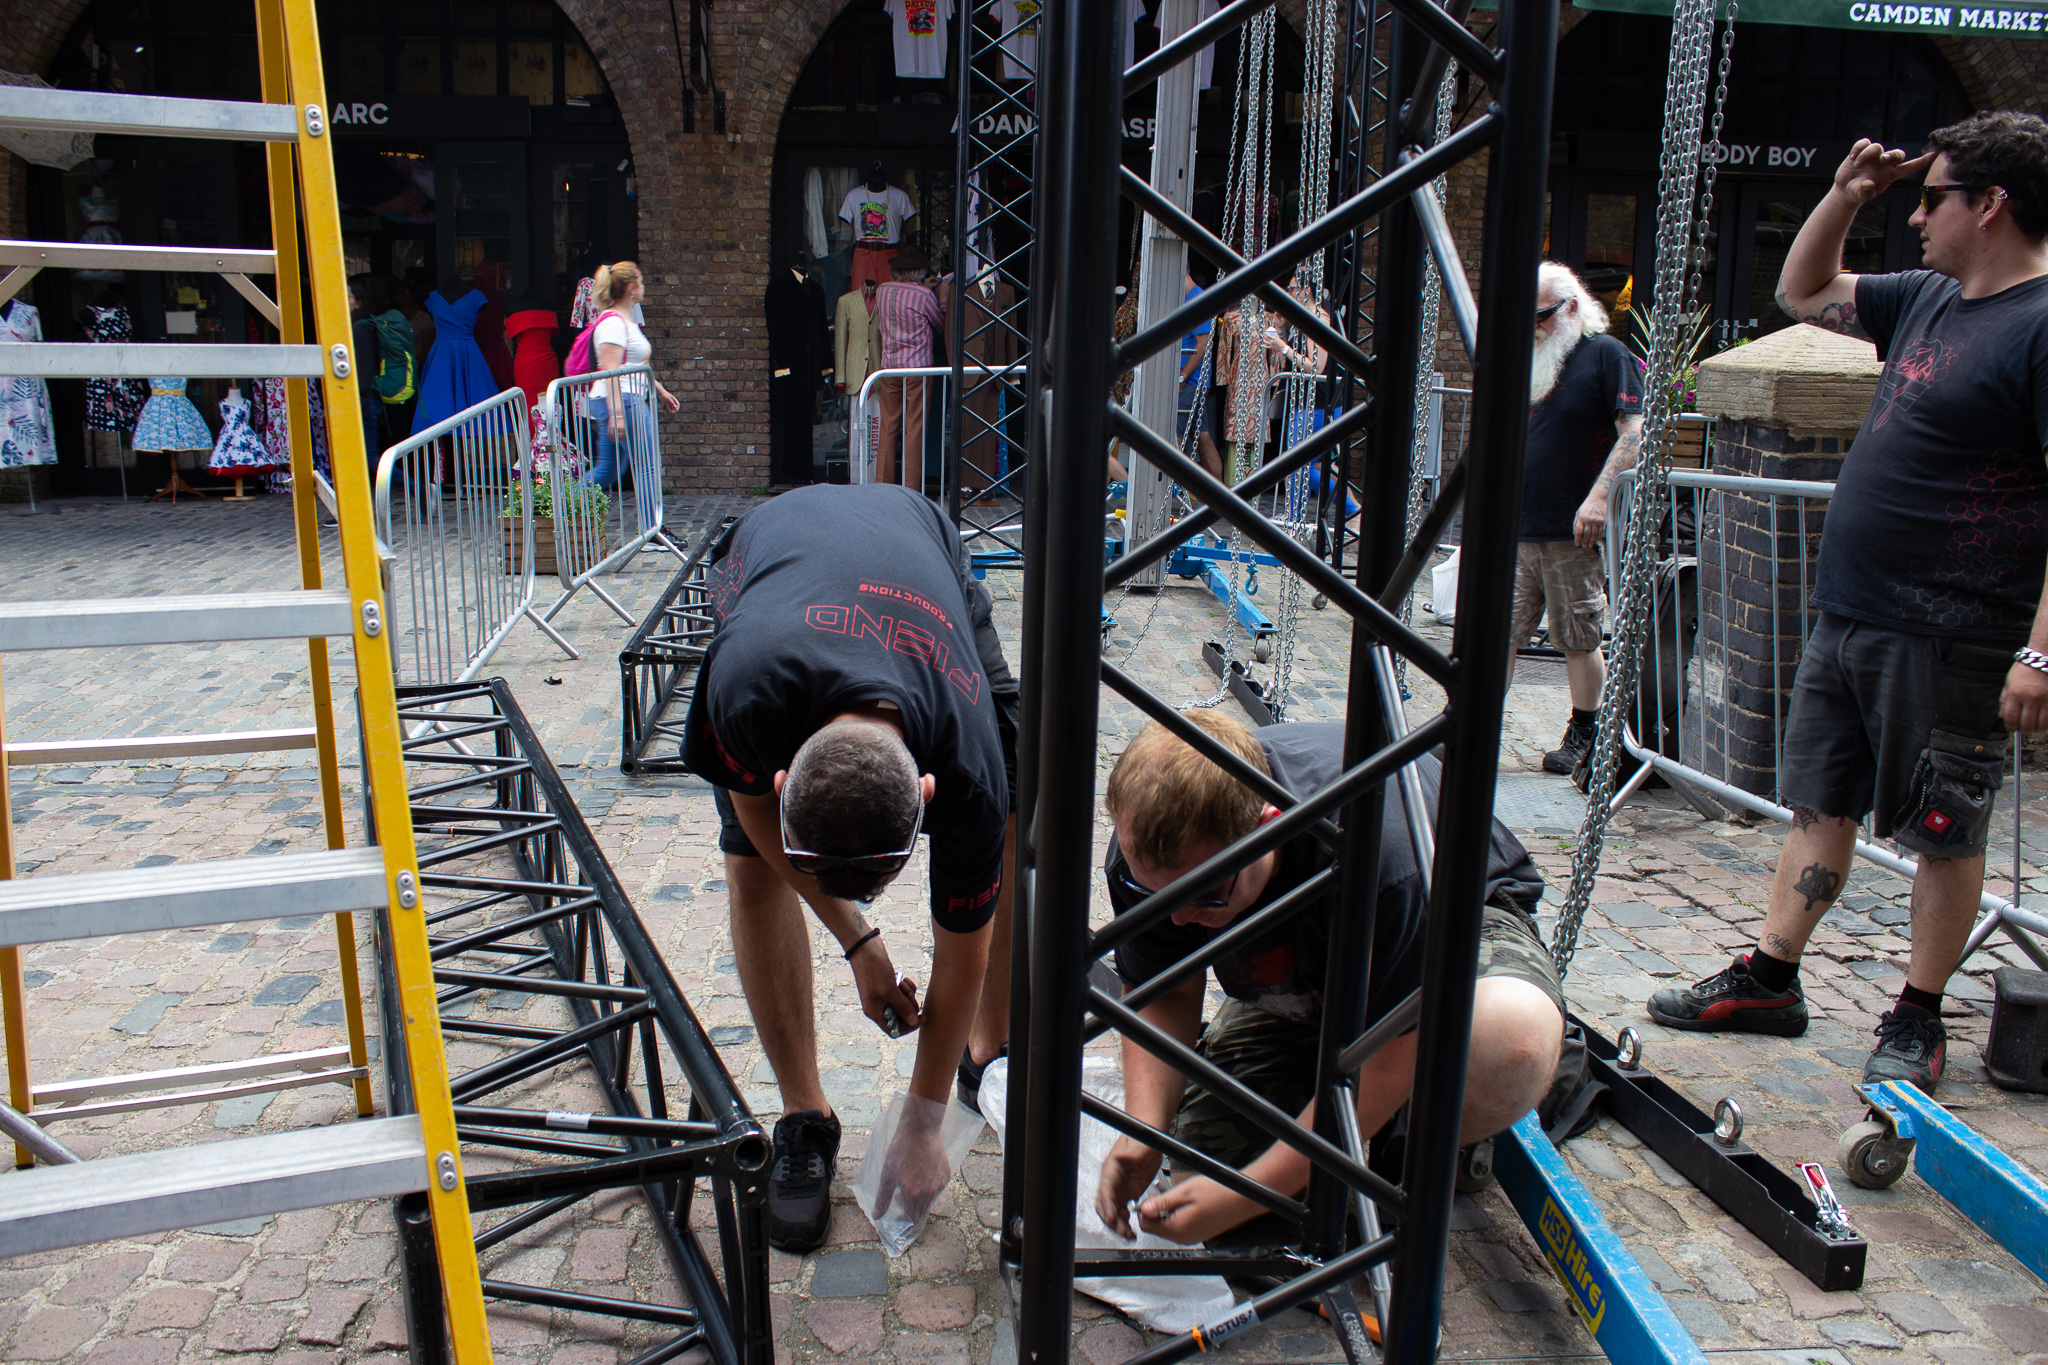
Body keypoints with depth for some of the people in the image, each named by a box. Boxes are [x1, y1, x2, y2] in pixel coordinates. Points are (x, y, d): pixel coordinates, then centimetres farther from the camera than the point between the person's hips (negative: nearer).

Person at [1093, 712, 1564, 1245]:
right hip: (1309, 972, 4)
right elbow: (1162, 994, -10)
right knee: (1207, 1141, -11)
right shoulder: (1151, 846, -26)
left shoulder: (1379, 846, -43)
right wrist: (1142, 1136, -26)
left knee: (1514, 1032, -39)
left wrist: (1243, 1197, -32)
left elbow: (1387, 1059, -34)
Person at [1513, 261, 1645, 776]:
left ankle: (1582, 735, 14)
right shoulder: (1534, 363, 17)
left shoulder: (1607, 355, -4)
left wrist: (1598, 496, -21)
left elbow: (1632, 433, -12)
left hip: (1571, 532, -6)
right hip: (1516, 527, 6)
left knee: (1580, 641, 3)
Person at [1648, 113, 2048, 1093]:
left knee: (1943, 832, 6)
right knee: (1820, 806, 14)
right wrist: (1844, 196, 14)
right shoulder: (1927, 300, 12)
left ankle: (1917, 1019, 20)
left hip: (1947, 639, -8)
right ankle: (1769, 981, 24)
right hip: (1846, 614, 9)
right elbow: (1801, 292, 29)